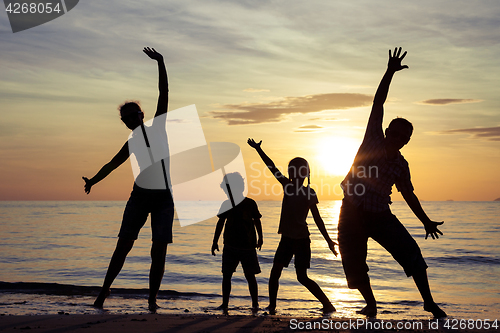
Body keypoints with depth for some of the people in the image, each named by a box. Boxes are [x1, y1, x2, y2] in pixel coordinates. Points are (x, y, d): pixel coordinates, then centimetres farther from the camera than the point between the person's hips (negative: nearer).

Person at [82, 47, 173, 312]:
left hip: (164, 198, -1)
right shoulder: (131, 143, 11)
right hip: (140, 196, 1)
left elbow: (164, 93, 0)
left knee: (159, 250, -6)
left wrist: (160, 63, -5)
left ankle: (152, 298, 4)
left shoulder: (158, 127, 6)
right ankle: (105, 289, 11)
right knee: (123, 245, -3)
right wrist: (93, 180, -2)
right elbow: (111, 165, 11)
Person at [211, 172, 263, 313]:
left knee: (250, 276, 0)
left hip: (248, 246, -3)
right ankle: (225, 304, 11)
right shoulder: (226, 204, 4)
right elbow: (220, 223, 13)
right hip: (230, 246, 3)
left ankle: (255, 304, 9)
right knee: (226, 275, 4)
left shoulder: (250, 204, -3)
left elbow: (257, 221, 5)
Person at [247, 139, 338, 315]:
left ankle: (328, 305, 2)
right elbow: (272, 167, 8)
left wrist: (328, 240, -8)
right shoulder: (288, 186, 6)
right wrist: (258, 149, 10)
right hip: (287, 238, 6)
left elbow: (317, 219, -6)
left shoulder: (309, 193, -8)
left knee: (302, 277, -7)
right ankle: (272, 306, 10)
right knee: (275, 272, 0)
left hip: (302, 240, -6)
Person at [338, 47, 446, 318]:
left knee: (411, 252, -12)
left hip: (380, 216, 1)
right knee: (354, 263, 1)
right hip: (352, 214, -1)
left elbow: (409, 195, 14)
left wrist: (426, 221, 14)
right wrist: (390, 73, -15)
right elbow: (378, 104, -9)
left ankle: (429, 301, 0)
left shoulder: (401, 165, 2)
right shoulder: (373, 141, -3)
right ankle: (371, 304, 23)